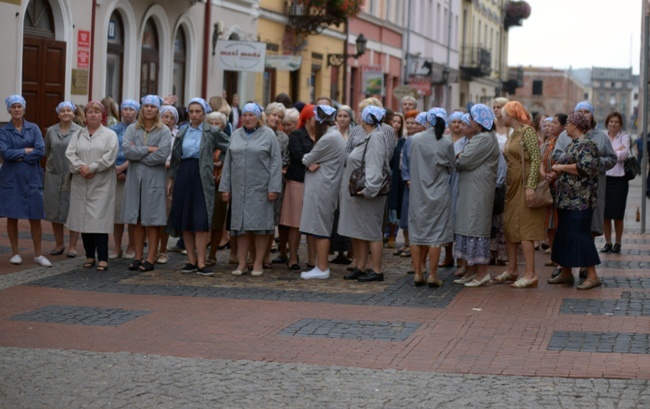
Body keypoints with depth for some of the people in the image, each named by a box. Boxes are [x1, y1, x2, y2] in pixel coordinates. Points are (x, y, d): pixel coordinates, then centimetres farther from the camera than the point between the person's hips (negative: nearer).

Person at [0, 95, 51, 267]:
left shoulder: (33, 128, 5)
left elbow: (41, 151, -7)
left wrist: (20, 157, -11)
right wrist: (26, 151, -9)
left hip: (32, 178, 1)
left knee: (35, 217, 1)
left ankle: (38, 254, 9)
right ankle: (15, 253, 14)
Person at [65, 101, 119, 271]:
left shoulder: (110, 135, 4)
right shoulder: (78, 135, 14)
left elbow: (110, 157, -9)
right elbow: (70, 153, 2)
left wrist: (91, 168, -15)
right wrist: (81, 167, -16)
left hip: (101, 185, -4)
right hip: (81, 184, 4)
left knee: (100, 218, -9)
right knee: (83, 218, 4)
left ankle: (102, 258, -6)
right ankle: (90, 256, 14)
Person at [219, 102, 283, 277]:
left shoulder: (268, 135, -1)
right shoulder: (235, 135, 11)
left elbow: (276, 162, -5)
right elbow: (228, 162, 13)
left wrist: (274, 188, -12)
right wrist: (225, 187, 8)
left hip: (260, 189, -4)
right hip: (239, 188, 4)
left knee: (260, 225, -1)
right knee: (241, 225, 4)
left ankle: (258, 263, 5)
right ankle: (241, 264, 9)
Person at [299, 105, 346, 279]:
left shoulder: (328, 139, -17)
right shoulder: (336, 135, 15)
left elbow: (308, 160, -11)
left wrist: (308, 161, 10)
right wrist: (312, 164, -6)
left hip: (321, 188, -10)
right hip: (323, 188, 10)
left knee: (319, 229, -5)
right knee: (321, 229, 12)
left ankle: (322, 268, -2)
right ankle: (321, 264, 17)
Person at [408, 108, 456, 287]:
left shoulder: (415, 139, -6)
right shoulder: (446, 143, -9)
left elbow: (410, 164, 6)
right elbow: (452, 168, 3)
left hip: (417, 192, 2)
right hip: (438, 193, -2)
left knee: (417, 232, 10)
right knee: (436, 234, 3)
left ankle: (418, 274, 11)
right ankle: (432, 275, 3)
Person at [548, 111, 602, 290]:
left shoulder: (586, 144, -13)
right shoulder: (572, 144, 18)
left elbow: (587, 167, -25)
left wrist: (562, 167, -17)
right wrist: (556, 173, 9)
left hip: (579, 200, -10)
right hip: (566, 199, 10)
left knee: (579, 235, -11)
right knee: (565, 235, 13)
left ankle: (592, 276, -7)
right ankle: (566, 274, 21)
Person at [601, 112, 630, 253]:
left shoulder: (624, 137, 4)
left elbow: (624, 154, -10)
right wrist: (618, 151, -8)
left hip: (619, 179, -2)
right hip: (604, 177, 2)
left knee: (618, 214, -1)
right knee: (605, 213, 3)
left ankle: (618, 243, 9)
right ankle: (608, 242, 13)